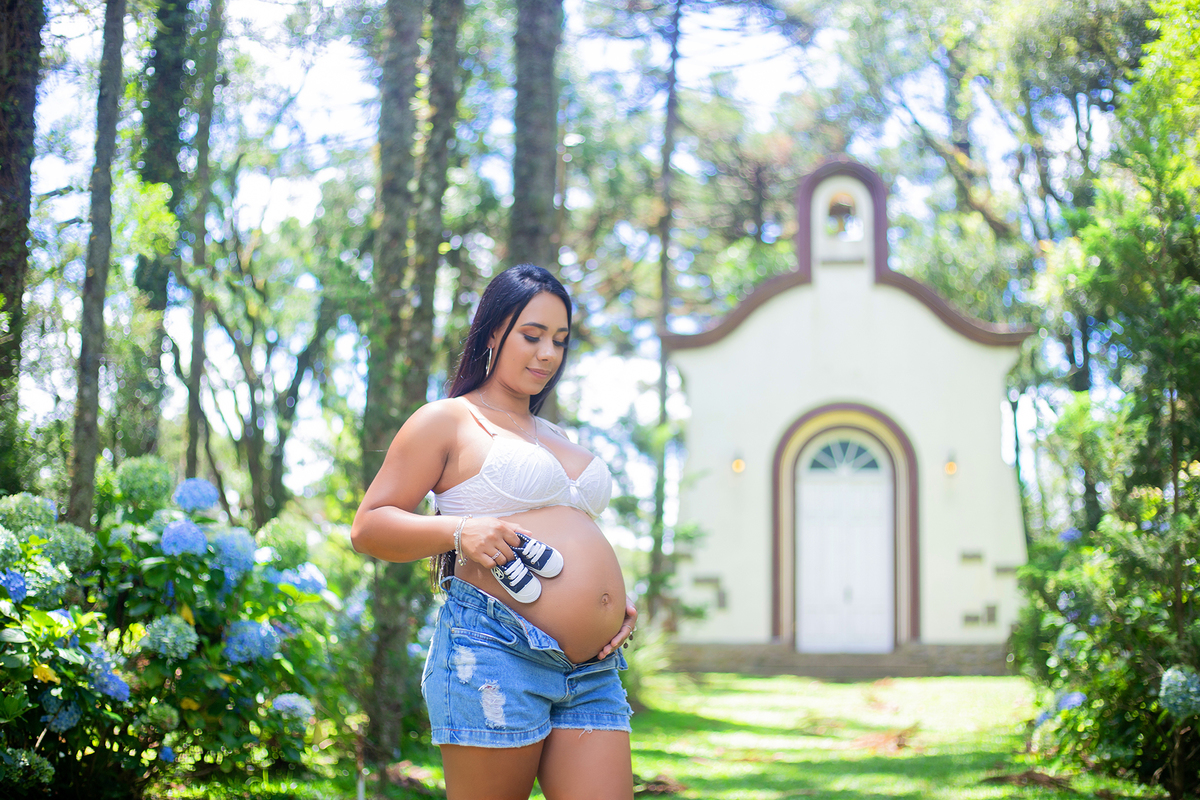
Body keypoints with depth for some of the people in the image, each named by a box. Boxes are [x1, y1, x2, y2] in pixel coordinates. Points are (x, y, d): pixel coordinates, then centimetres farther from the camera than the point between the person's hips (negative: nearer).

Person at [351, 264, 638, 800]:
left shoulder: (554, 437, 27)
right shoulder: (447, 422, 5)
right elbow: (368, 526, -1)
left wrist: (614, 602, 17)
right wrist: (460, 530, -18)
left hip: (593, 673, 7)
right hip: (496, 654, -7)